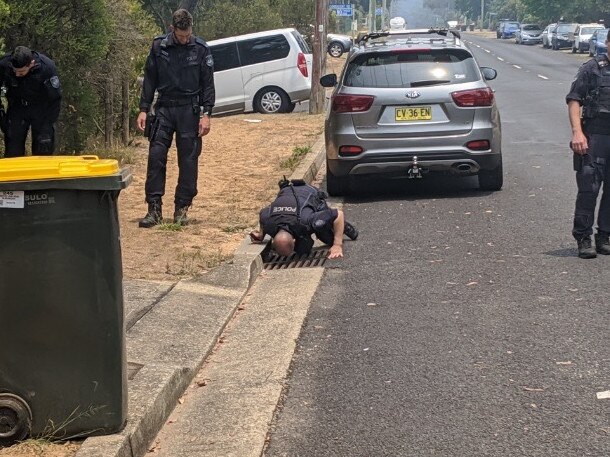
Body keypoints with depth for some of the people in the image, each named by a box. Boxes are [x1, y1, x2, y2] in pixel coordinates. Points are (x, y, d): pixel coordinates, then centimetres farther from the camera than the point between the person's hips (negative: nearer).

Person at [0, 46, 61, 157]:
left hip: (41, 109, -2)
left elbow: (55, 98, -16)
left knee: (43, 150, -6)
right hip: (17, 108, 2)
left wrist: (48, 122, -19)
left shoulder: (47, 67, -27)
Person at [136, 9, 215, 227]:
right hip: (164, 108, 1)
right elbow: (150, 80, 7)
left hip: (189, 110, -1)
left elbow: (208, 84, 1)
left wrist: (206, 113, -7)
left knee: (188, 160, 1)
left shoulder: (201, 49, -1)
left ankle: (181, 209, 9)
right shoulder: (159, 47, 1)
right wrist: (144, 109, 1)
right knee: (156, 156, -6)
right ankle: (154, 208, -2)